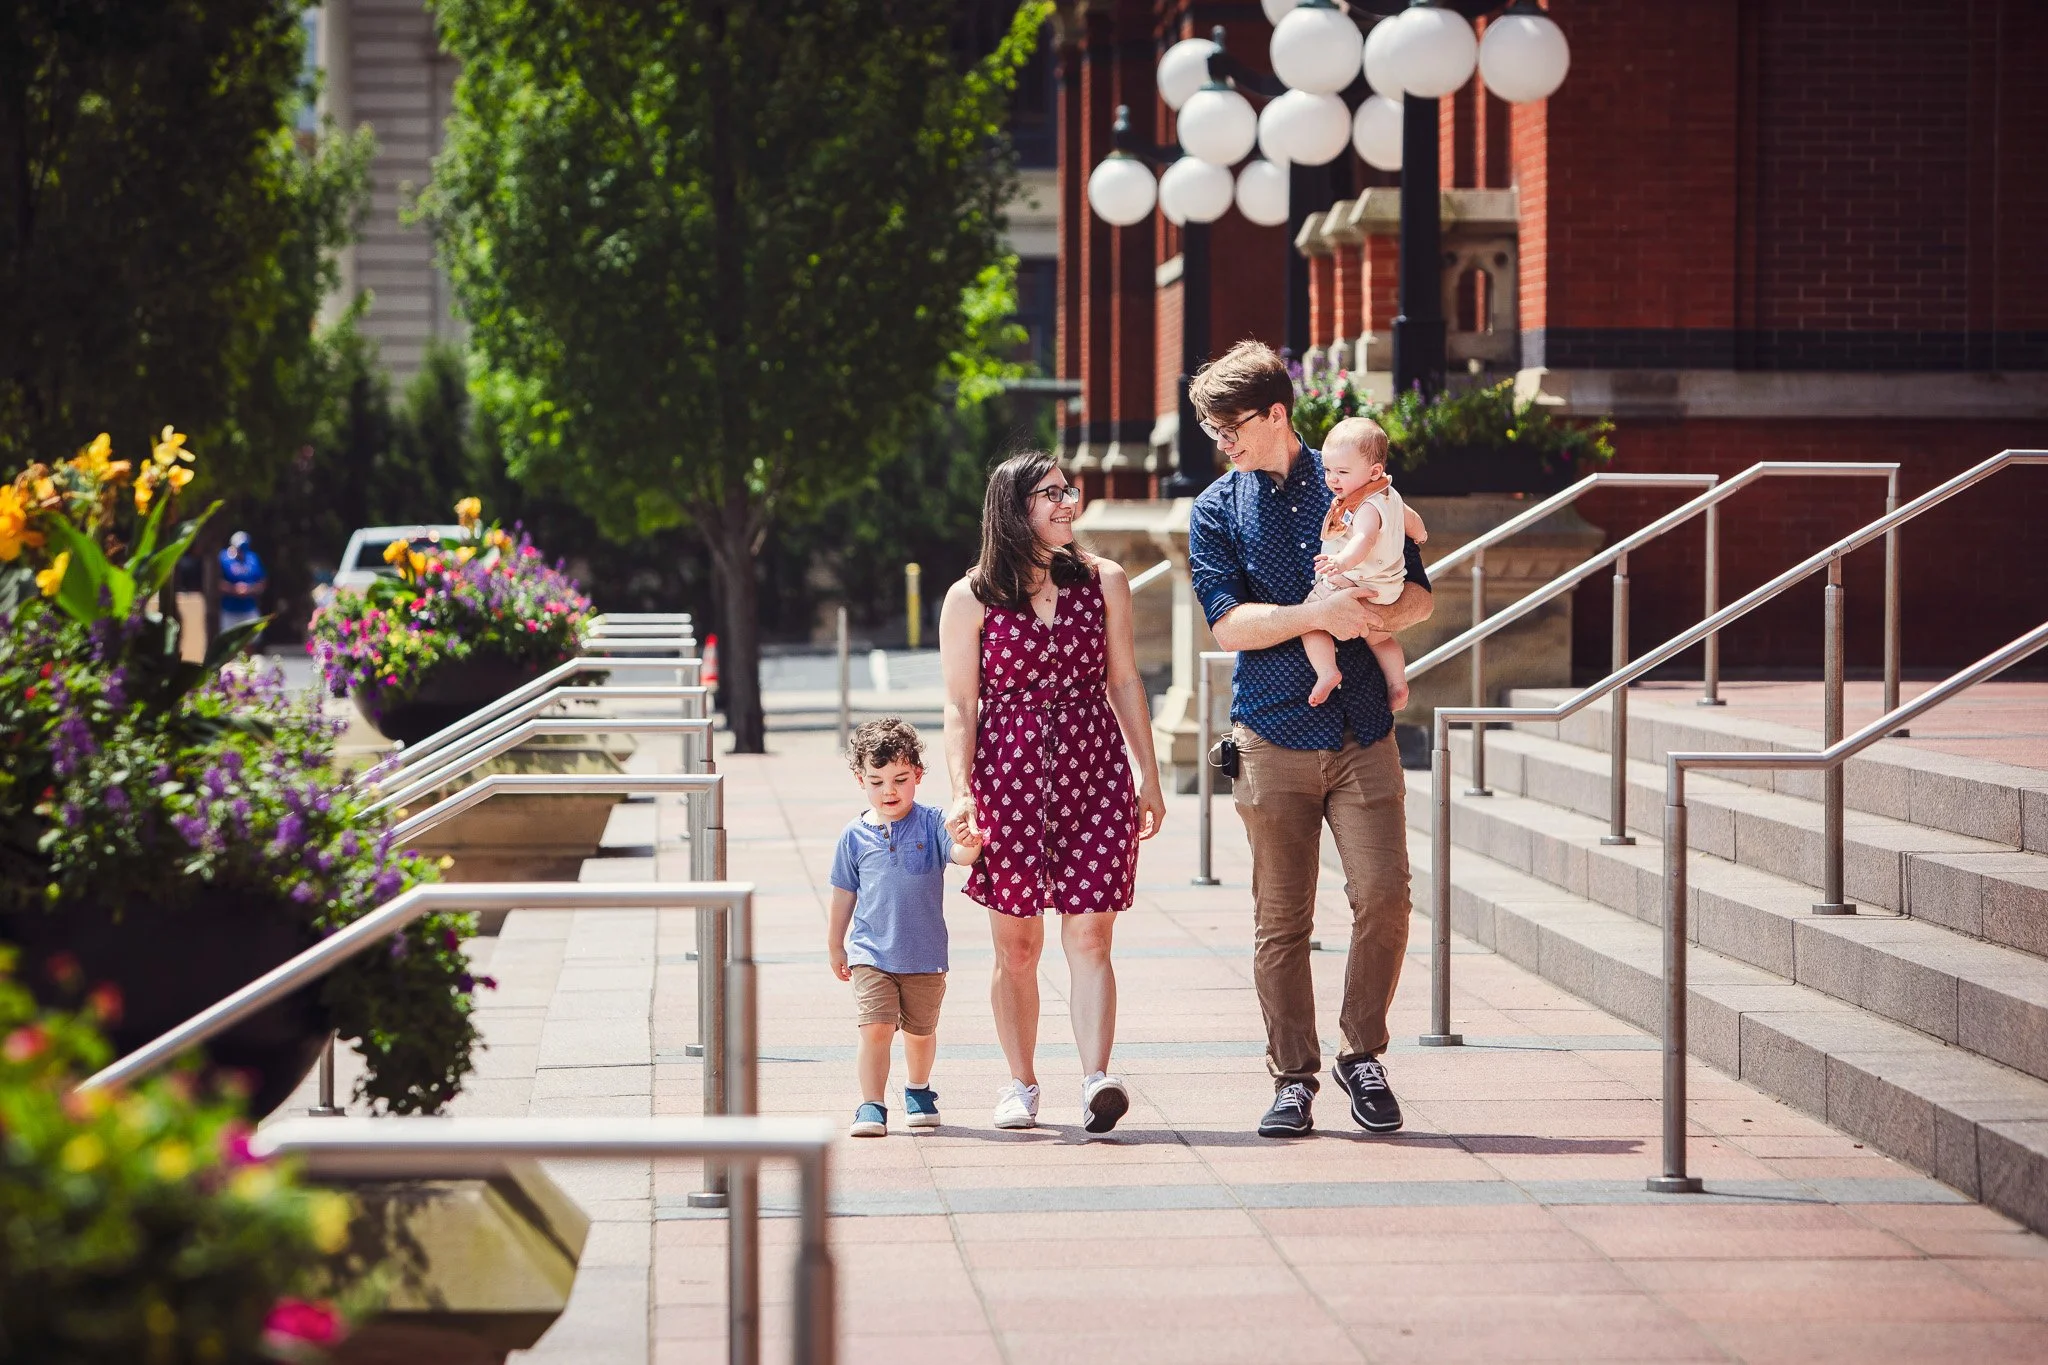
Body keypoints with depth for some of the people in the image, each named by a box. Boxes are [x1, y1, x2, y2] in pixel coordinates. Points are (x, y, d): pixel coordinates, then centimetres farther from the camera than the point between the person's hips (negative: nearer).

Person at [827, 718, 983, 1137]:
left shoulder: (931, 823, -3)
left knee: (920, 1031, 14)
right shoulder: (856, 834, 0)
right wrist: (836, 945, 16)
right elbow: (845, 893, 10)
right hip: (871, 953, 0)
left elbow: (961, 855, -19)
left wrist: (969, 845, -43)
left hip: (925, 953, 0)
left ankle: (918, 1091, 38)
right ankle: (871, 1106, -7)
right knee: (875, 1027, -14)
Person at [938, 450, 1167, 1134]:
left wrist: (1149, 777, 10)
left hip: (1094, 770, 1)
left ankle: (1096, 1079, -15)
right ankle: (1021, 1085, 14)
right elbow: (960, 705, 1)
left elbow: (1125, 682, 11)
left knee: (1089, 937, -7)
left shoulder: (1102, 580, 7)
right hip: (1008, 775, -1)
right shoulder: (972, 599, 1)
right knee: (1016, 945, 4)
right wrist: (961, 791, -10)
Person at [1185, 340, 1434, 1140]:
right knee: (1281, 919, 1)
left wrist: (1374, 615, -12)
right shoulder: (1217, 510, 6)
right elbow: (1228, 622, -5)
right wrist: (1318, 615, -18)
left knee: (1384, 894, -9)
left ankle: (1362, 1055, 9)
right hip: (1274, 735, 0)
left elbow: (1418, 594, 9)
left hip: (1363, 733, 0)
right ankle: (1293, 1076, 10)